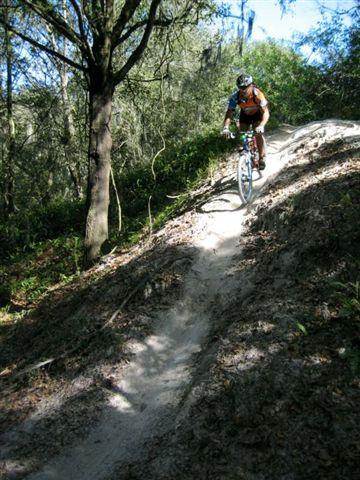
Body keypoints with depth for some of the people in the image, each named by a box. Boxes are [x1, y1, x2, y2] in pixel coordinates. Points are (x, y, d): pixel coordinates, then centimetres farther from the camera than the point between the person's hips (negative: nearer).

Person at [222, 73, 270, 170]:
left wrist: (261, 126, -56)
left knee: (258, 134, -21)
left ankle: (262, 158, -8)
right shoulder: (235, 96, -31)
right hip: (244, 115, 3)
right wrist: (226, 128, -48)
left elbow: (266, 112, -39)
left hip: (257, 114, -3)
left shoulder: (257, 94, -36)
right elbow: (229, 113, -30)